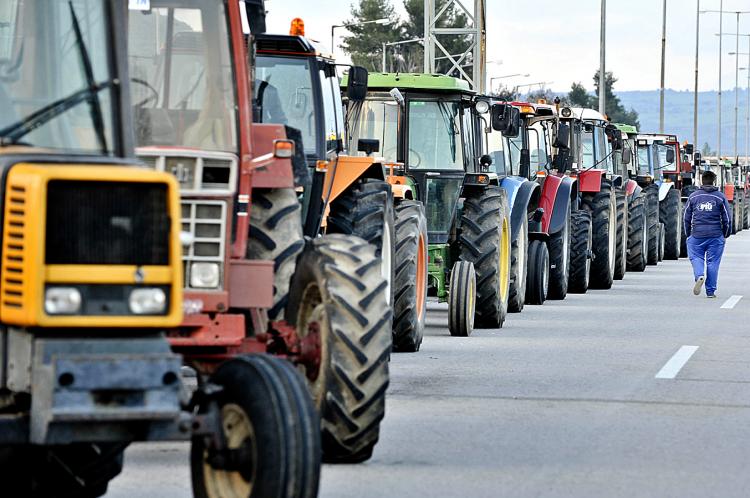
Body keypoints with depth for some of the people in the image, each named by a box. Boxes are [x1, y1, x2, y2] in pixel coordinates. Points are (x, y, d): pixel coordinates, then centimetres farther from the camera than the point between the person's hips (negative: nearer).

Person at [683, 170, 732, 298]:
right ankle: (710, 291, 7)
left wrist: (688, 234, 21)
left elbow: (686, 218, 9)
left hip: (697, 235, 0)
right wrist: (725, 234, 17)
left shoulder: (693, 197, 5)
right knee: (713, 262, 5)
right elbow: (727, 219, 3)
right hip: (715, 235, 0)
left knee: (696, 257, 10)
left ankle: (699, 276, -20)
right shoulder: (720, 197, 2)